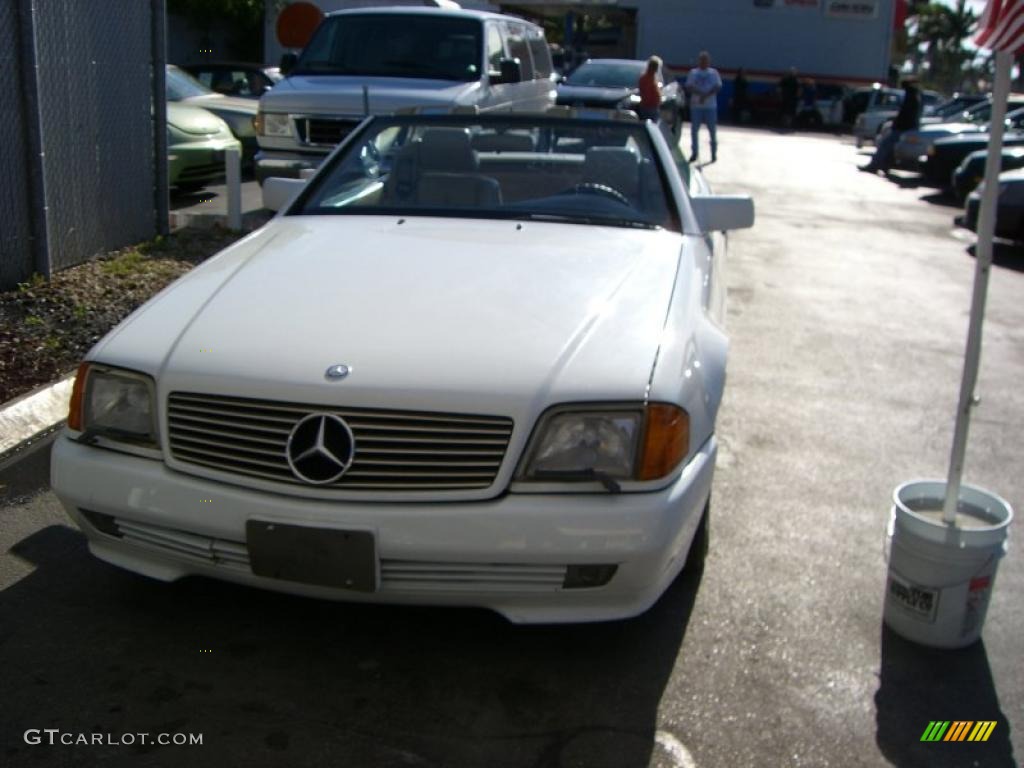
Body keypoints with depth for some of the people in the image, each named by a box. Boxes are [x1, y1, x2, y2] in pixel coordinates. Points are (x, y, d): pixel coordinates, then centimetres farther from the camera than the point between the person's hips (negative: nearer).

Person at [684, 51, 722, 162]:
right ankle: (694, 153, 13)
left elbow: (718, 87, -4)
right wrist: (699, 93, -19)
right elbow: (688, 87, -2)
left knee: (712, 130, 2)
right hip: (696, 105, 1)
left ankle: (714, 153, 10)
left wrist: (706, 95, -18)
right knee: (694, 129, 2)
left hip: (710, 106, -1)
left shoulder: (714, 72, 6)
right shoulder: (693, 73, 8)